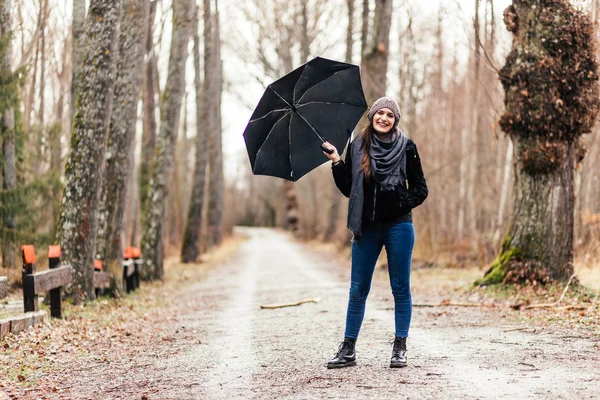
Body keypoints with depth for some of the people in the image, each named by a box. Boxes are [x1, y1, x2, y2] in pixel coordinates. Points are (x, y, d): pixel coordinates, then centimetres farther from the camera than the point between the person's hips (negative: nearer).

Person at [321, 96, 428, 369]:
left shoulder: (406, 148, 0)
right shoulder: (357, 147, 5)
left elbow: (420, 189, 3)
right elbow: (348, 188, 8)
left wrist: (401, 203, -12)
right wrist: (337, 164, -3)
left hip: (398, 226, -2)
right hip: (366, 227, 2)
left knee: (400, 288, 3)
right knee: (358, 290, 5)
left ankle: (400, 348, 12)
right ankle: (348, 349, 12)